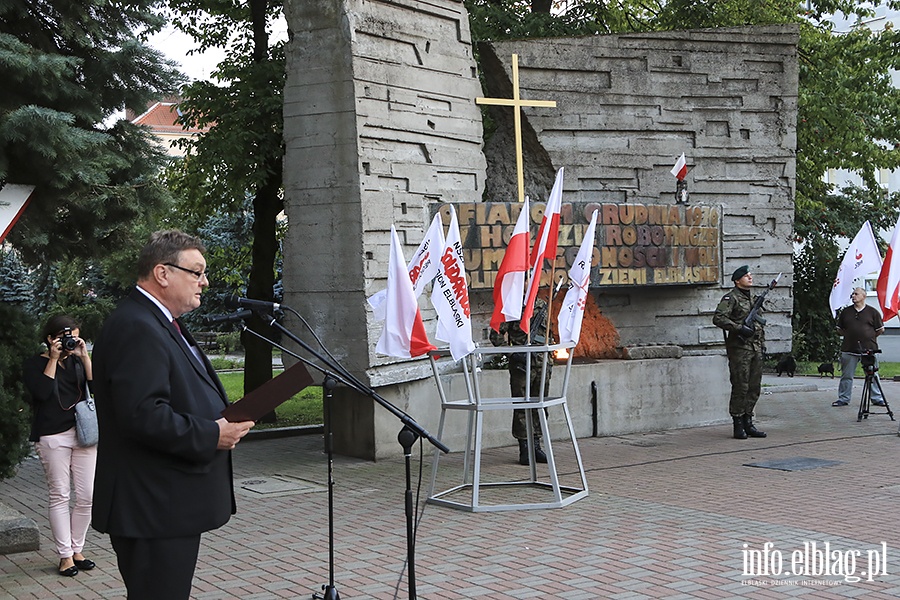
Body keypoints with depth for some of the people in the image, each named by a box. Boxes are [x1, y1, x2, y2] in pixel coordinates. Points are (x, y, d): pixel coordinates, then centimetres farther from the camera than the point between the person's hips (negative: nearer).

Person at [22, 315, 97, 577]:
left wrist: (84, 357, -5)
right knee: (59, 495, -1)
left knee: (87, 497, 2)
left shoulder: (77, 361, 14)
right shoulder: (34, 363, 3)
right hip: (53, 437, -4)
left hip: (84, 434, 4)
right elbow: (42, 392, -13)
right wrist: (53, 359, -10)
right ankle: (65, 555, 7)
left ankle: (77, 550, 16)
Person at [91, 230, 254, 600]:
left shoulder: (160, 324, 18)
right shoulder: (135, 328, -18)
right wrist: (212, 435, -19)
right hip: (153, 510, -11)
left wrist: (224, 421, 9)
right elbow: (143, 415, -27)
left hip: (168, 507, 11)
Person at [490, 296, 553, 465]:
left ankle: (536, 446, 19)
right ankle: (524, 449, 6)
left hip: (541, 364, 6)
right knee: (521, 407, 0)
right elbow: (496, 335, -8)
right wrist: (512, 353, -15)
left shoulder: (543, 306, 11)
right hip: (521, 364, -5)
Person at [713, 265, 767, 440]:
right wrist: (740, 328, -22)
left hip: (755, 348, 8)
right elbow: (718, 319, -19)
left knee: (754, 387, 8)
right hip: (739, 348, -8)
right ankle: (738, 425, 0)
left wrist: (762, 343, 19)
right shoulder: (731, 298, -6)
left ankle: (748, 423, 16)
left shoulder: (753, 298, 19)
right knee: (740, 388, -6)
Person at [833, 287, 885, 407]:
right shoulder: (846, 312, 10)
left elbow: (881, 330, 8)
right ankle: (843, 399, 12)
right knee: (846, 376, 5)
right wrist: (849, 336, 9)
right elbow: (839, 329, 17)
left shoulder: (872, 312, 4)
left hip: (869, 349, -2)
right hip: (849, 349, 2)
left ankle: (877, 398, 13)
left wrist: (869, 337, 6)